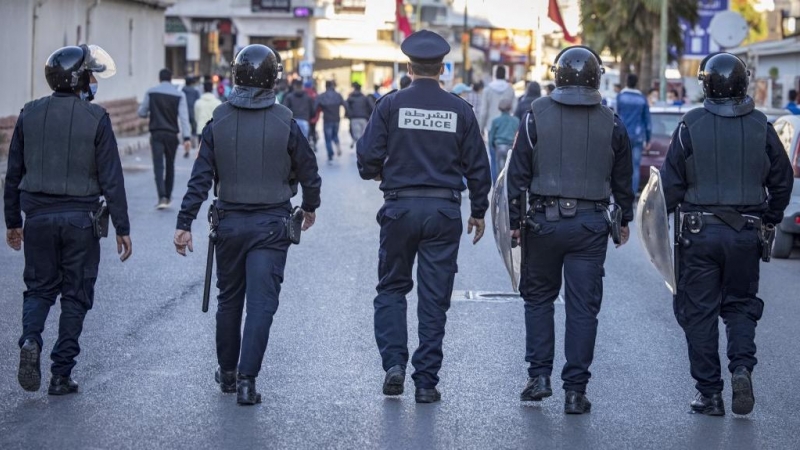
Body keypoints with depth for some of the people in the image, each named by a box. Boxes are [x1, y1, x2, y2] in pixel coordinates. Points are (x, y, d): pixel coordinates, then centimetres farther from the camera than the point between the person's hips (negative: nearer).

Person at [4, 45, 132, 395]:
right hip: (80, 218, -3)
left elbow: (13, 173, 7)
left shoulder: (30, 114, 2)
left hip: (38, 217, 3)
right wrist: (122, 228, -5)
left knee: (39, 288, 15)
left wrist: (13, 221, 17)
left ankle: (30, 340, -13)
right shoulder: (95, 118, -9)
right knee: (75, 295, 7)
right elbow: (111, 177, -9)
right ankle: (61, 374, 7)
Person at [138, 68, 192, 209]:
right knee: (170, 166, 15)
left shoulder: (151, 93, -1)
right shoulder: (179, 95, -2)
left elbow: (142, 113, 5)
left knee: (158, 166, -6)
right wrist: (187, 137, -13)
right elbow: (184, 117, -9)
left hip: (156, 134, -1)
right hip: (172, 134, 1)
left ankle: (162, 197, -22)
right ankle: (168, 197, 23)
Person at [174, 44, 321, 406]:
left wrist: (184, 223, -3)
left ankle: (228, 372, 29)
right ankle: (247, 379, -11)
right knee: (261, 302, -3)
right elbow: (309, 172, 1)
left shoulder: (219, 122, -4)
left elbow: (201, 177, -6)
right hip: (271, 225, -2)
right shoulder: (285, 123, -8)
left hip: (229, 223, 3)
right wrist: (310, 207, 20)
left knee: (229, 299, 17)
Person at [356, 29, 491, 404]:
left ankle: (394, 363, -1)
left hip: (400, 208, -1)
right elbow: (477, 166, 4)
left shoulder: (391, 105, -4)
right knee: (434, 297, 5)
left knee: (392, 288, 15)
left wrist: (375, 173, 17)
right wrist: (479, 212, 16)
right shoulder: (460, 110, 1)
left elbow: (368, 156, -6)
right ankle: (426, 382, 6)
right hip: (444, 211, 1)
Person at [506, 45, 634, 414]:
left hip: (544, 221, -1)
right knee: (582, 306, 3)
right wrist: (624, 219, 26)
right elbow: (622, 179, 12)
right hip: (590, 225, 1)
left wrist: (515, 221, 4)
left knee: (538, 297, 16)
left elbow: (518, 173, -2)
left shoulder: (537, 116, -3)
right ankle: (575, 390, 2)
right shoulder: (611, 124, 3)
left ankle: (539, 375, 11)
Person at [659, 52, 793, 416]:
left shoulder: (691, 126, -7)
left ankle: (709, 393, 6)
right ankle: (741, 366, -8)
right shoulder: (761, 127, 1)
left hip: (700, 232, -2)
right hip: (746, 233, 2)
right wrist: (769, 221, 20)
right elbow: (782, 180, 7)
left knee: (699, 311, 6)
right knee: (740, 305, 16)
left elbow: (671, 181, -5)